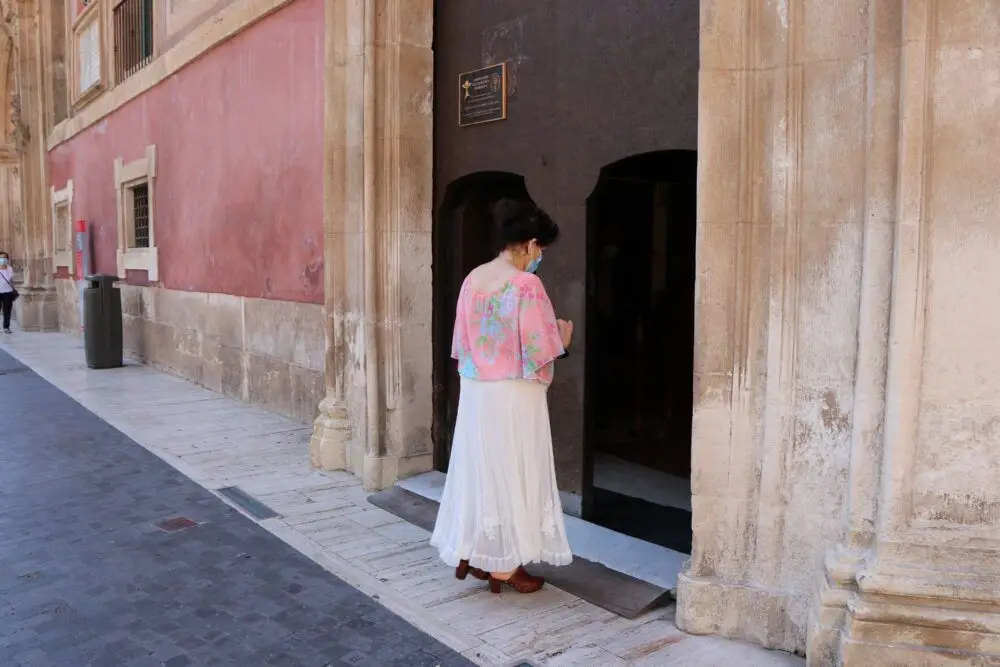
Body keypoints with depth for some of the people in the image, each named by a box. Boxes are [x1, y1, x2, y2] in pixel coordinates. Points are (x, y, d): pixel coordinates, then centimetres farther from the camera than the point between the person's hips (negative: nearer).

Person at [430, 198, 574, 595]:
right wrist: (562, 337, 3)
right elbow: (539, 350, -16)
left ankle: (472, 555, 26)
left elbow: (461, 342, 10)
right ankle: (502, 566, 16)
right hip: (513, 395, -7)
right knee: (509, 473, 5)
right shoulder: (526, 284, -17)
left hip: (474, 390, 7)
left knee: (479, 468, 16)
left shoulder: (472, 279, 5)